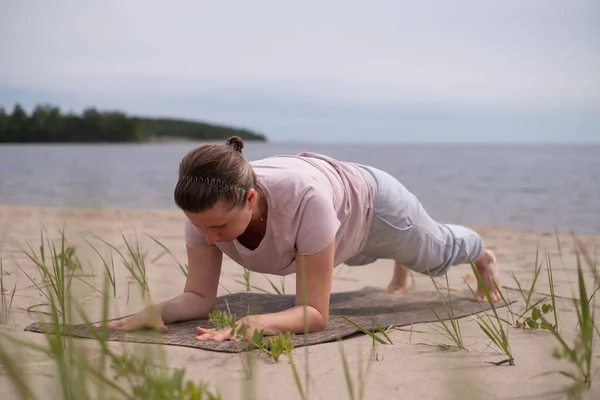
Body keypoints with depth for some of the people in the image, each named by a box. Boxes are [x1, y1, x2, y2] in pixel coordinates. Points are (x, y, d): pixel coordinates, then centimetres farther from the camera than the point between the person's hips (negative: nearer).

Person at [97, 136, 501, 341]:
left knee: (437, 253, 29)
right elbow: (200, 296, -27)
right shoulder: (208, 208, -37)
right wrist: (157, 310, -48)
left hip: (367, 200, -4)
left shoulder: (304, 198, -52)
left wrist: (257, 322, -63)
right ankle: (402, 266, 78)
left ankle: (483, 255, 66)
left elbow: (316, 312, -45)